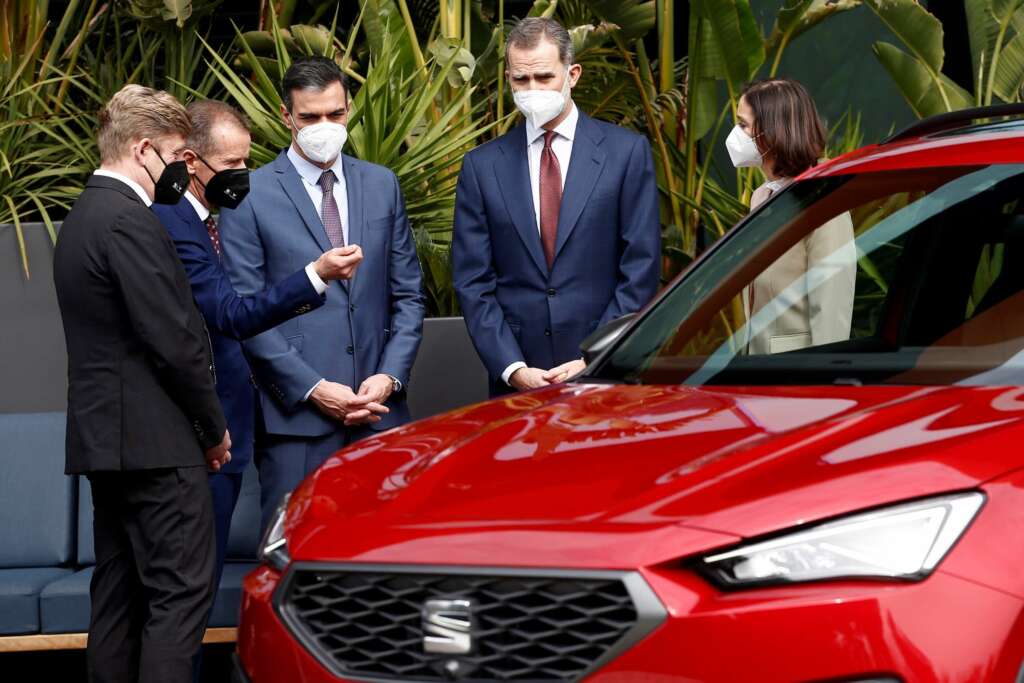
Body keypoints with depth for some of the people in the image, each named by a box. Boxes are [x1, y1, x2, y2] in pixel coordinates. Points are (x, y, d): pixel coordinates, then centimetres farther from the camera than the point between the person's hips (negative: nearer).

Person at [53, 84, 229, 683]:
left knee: (119, 593, 12)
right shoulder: (130, 220, -16)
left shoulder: (83, 216, 16)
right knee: (182, 593, -8)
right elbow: (175, 340, -19)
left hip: (103, 434, 10)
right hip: (153, 437, -10)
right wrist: (214, 427, -6)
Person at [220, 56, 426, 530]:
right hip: (295, 417, -3)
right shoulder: (250, 197, 0)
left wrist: (389, 376, -1)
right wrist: (313, 388, -10)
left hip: (379, 411, 3)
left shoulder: (382, 185, 12)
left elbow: (407, 294, 13)